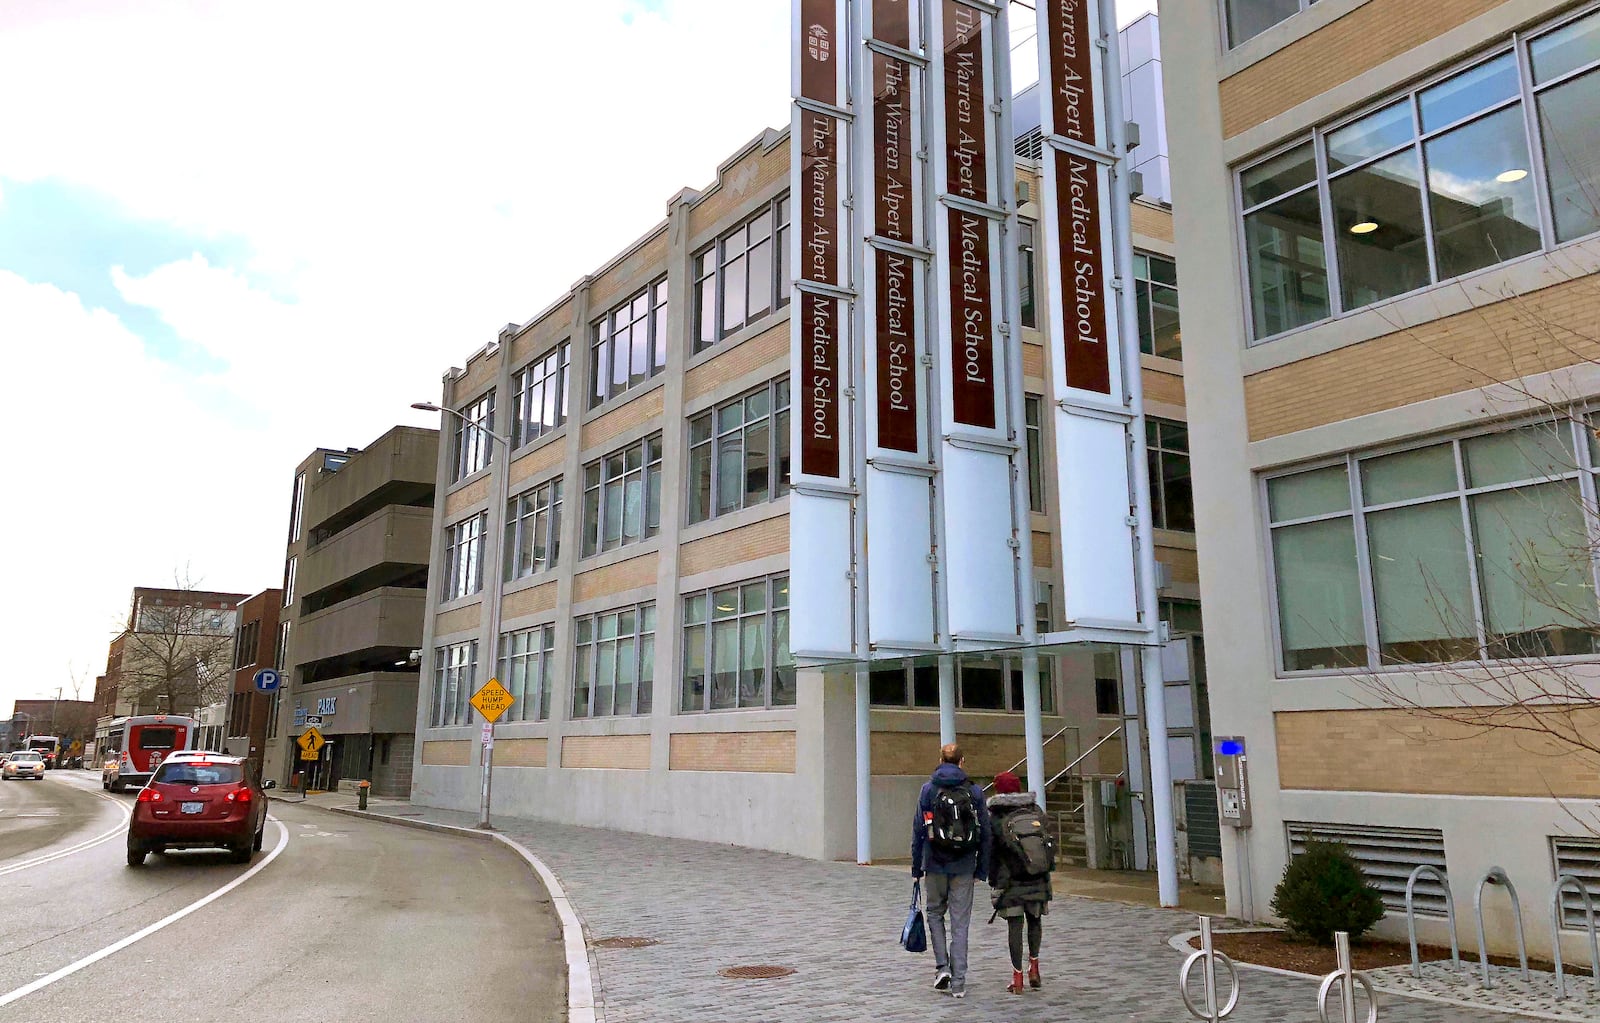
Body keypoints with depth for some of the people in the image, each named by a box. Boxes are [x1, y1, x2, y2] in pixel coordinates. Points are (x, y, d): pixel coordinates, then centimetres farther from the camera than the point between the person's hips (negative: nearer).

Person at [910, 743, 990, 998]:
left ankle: (942, 966, 6)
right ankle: (958, 982, 6)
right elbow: (985, 832, 3)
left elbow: (918, 829, -1)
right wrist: (981, 869, 10)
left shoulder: (928, 789, -1)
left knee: (935, 913, 19)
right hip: (964, 866, 1)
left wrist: (916, 867, 6)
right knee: (960, 922, 6)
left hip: (935, 863, -1)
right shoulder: (974, 791, 2)